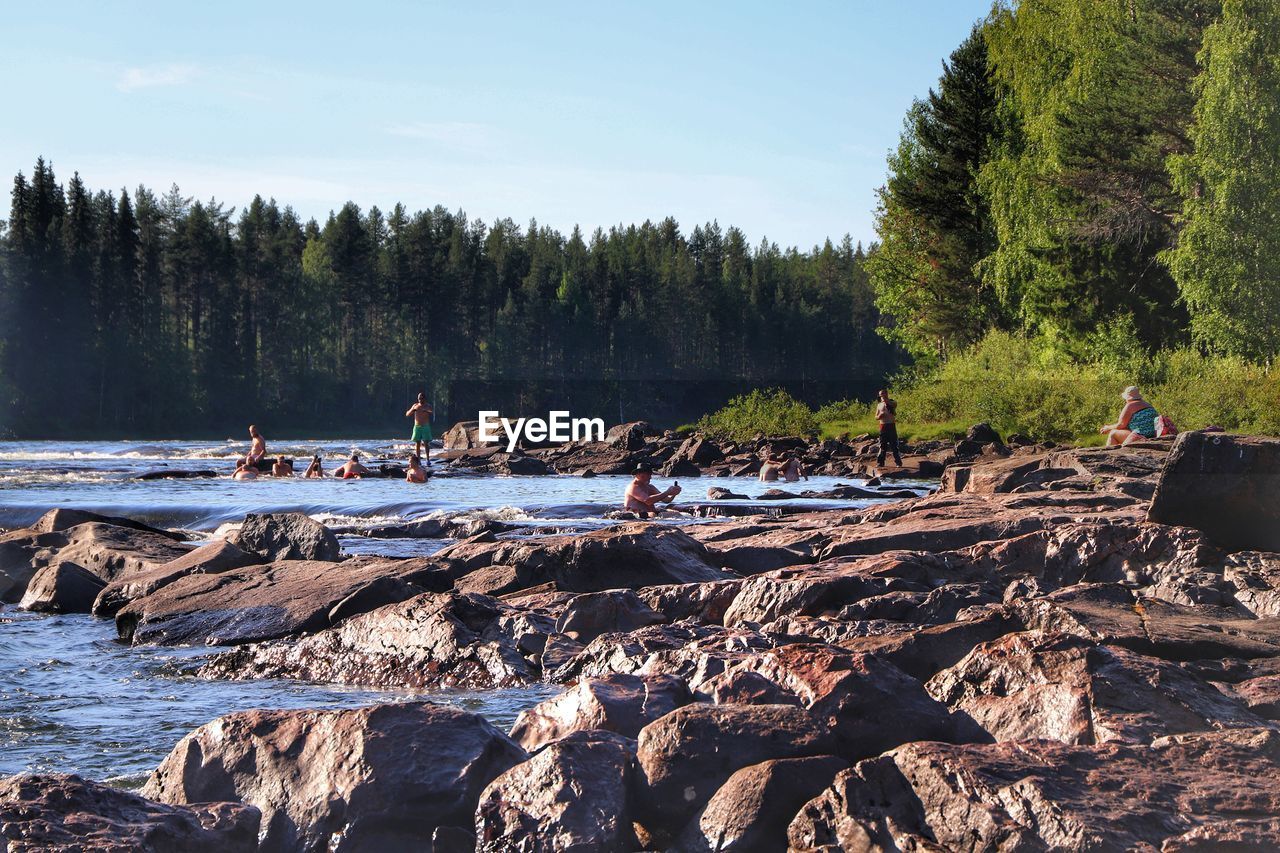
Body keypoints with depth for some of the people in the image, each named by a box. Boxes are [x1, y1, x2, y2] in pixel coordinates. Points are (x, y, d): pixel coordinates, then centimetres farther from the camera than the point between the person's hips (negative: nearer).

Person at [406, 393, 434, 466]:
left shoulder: (428, 407, 1)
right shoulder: (415, 406, 9)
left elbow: (431, 413, -18)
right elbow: (407, 414, 9)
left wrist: (426, 411, -38)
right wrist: (412, 410, -11)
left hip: (425, 427, -2)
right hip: (417, 427, 2)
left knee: (426, 443, -7)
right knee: (417, 443, 0)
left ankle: (428, 460, -6)